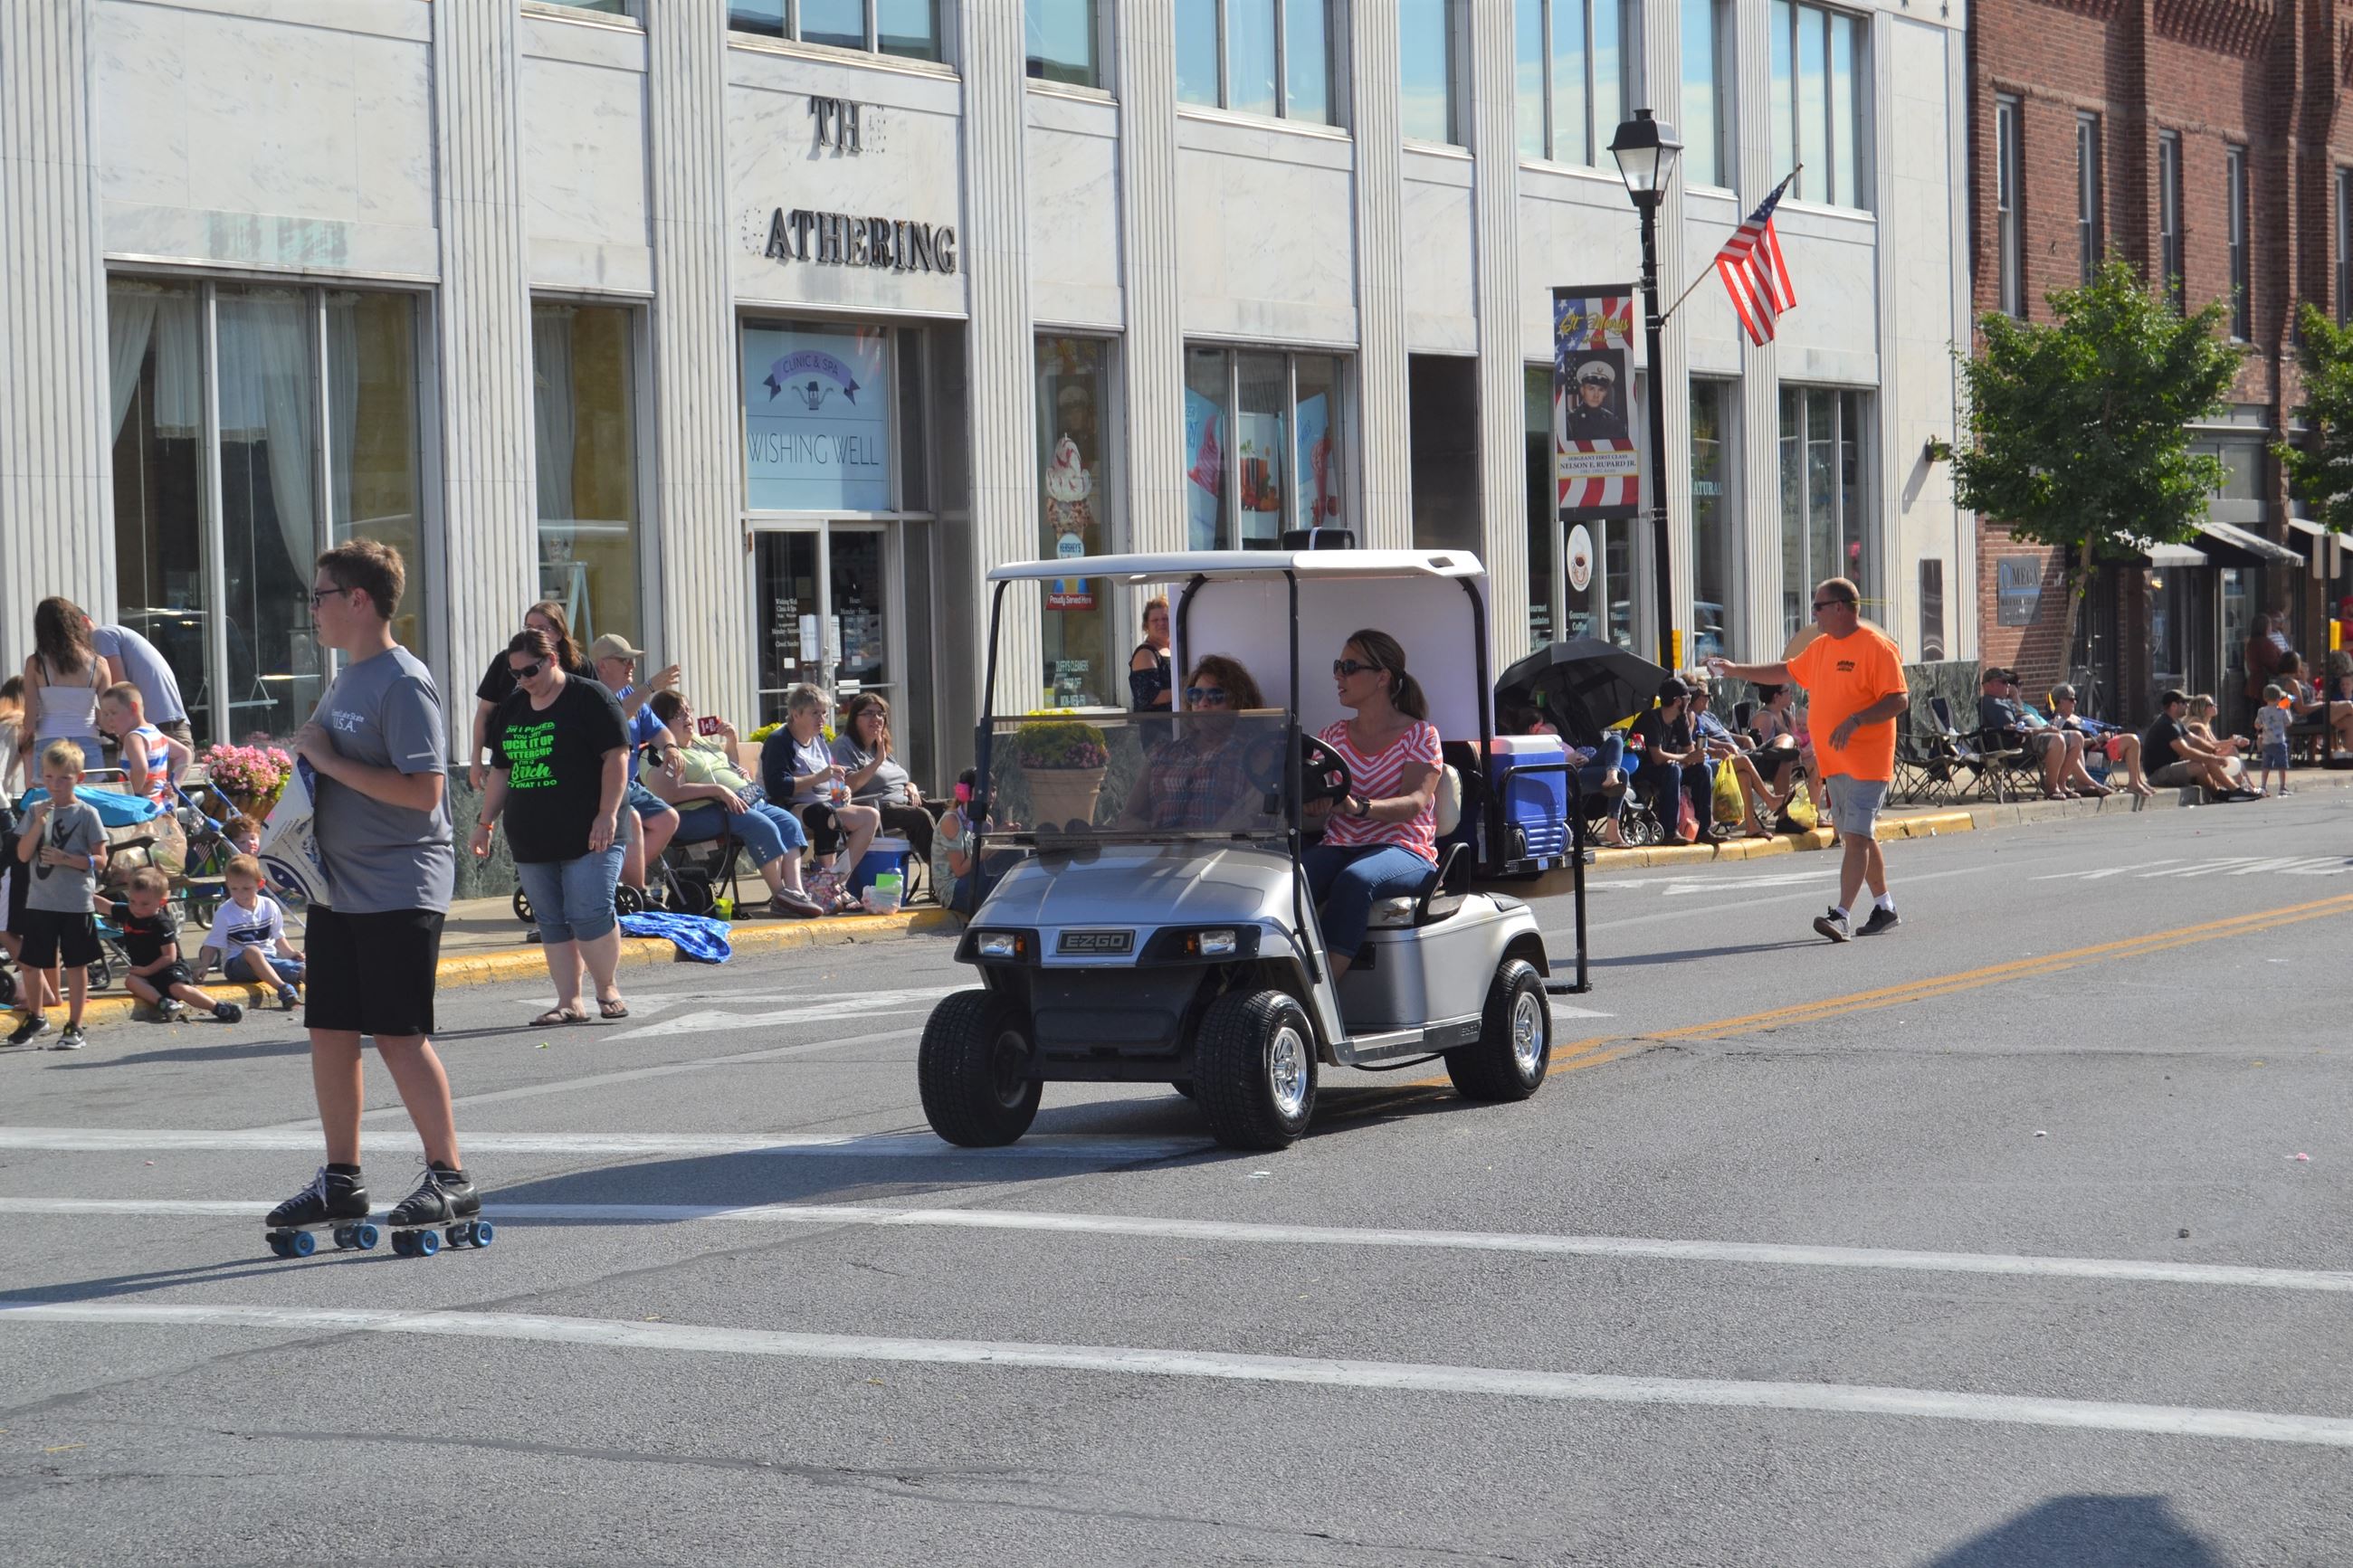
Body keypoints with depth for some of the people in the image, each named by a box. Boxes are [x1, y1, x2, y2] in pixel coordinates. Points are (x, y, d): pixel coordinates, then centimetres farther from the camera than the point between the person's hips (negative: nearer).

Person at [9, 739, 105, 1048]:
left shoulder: (86, 814, -4)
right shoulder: (36, 811, 6)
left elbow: (100, 861, -5)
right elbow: (23, 855, -1)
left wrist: (66, 858, -19)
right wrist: (39, 824, -14)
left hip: (76, 903, -4)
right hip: (40, 901, 4)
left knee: (76, 964, 3)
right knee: (29, 963, 11)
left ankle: (74, 1027, 11)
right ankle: (35, 1017, 32)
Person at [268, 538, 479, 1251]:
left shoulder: (403, 683, -14)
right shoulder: (344, 683, 15)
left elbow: (423, 789, -23)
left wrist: (329, 760, -19)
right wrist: (305, 762, 5)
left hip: (400, 890, -9)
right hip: (338, 887, 9)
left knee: (398, 1034, -8)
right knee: (330, 1031, 9)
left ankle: (450, 1178, 0)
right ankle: (340, 1180, 17)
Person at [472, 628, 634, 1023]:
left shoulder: (589, 698, -3)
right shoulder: (511, 708, 17)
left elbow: (616, 757, -8)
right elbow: (501, 771, 23)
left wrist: (607, 814, -16)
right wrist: (485, 822, 17)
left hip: (587, 836, -6)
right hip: (530, 840, 6)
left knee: (589, 915, -11)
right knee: (551, 923, 4)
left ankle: (608, 987, 8)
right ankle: (569, 1002, 6)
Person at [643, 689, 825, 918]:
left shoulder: (701, 743, 25)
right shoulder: (657, 755, -4)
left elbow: (732, 768, 41)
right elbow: (671, 794, -21)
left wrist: (730, 741, 21)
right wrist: (719, 790, -25)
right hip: (702, 811, -10)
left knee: (789, 822, -10)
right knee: (763, 827, -29)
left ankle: (795, 889, -21)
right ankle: (779, 898, -26)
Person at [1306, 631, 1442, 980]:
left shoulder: (1419, 734, 5)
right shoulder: (1333, 736, 20)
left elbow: (1415, 801, -11)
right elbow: (1311, 803, 9)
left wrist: (1359, 806, -31)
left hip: (1402, 850, -4)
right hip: (1338, 846, 4)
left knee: (1355, 880, -39)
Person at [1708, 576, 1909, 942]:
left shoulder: (1877, 647, -12)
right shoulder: (1820, 647, 15)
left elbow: (1899, 700, -17)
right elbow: (1786, 671, 30)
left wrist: (1855, 721, -25)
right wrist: (1735, 670, 28)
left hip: (1866, 762, -9)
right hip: (1833, 761, 9)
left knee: (1857, 837, -13)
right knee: (1856, 837, 13)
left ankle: (1840, 915, -20)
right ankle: (1885, 908, 23)